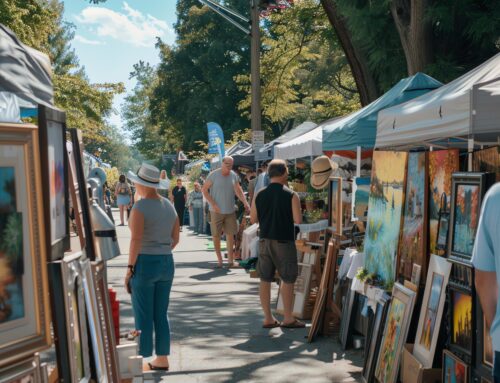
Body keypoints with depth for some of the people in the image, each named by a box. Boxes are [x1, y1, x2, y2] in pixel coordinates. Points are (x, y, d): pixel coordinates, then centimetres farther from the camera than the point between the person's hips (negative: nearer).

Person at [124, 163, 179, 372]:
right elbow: (175, 239, 11)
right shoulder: (169, 205, 8)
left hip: (144, 263, -7)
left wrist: (130, 268, -12)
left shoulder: (140, 207, -13)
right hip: (167, 263, 7)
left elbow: (136, 240, -17)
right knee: (161, 315, 14)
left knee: (143, 317, 1)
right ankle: (162, 359, 20)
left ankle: (141, 362, 8)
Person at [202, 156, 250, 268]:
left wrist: (245, 203, -12)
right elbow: (204, 190, -6)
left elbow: (238, 191, 5)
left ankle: (230, 260, 8)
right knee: (216, 235, 3)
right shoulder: (214, 175, -7)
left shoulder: (234, 176, 5)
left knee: (230, 234, 2)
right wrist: (213, 204, -14)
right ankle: (219, 259, 16)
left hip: (230, 210, 3)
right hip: (217, 211, -3)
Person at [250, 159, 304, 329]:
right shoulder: (291, 195, -11)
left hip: (265, 240, 4)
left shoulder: (260, 195, 1)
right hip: (284, 242, -4)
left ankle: (268, 318, 14)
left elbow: (253, 219, 6)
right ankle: (288, 318, 12)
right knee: (287, 279, 7)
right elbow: (298, 220, -13)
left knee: (265, 279, 9)